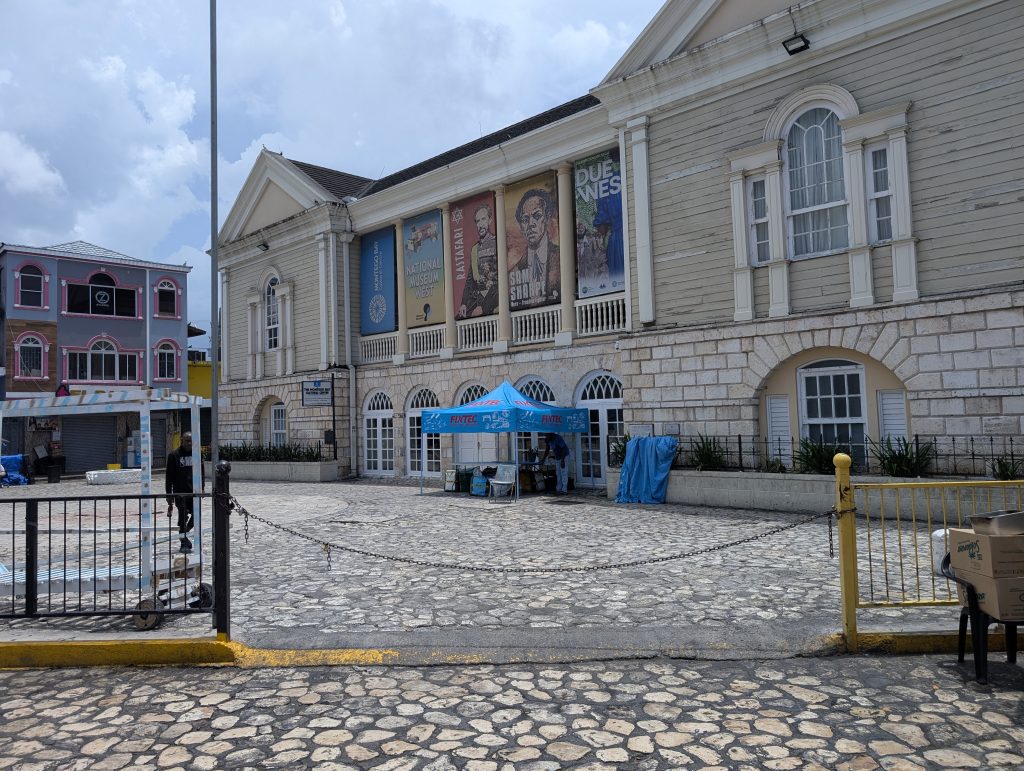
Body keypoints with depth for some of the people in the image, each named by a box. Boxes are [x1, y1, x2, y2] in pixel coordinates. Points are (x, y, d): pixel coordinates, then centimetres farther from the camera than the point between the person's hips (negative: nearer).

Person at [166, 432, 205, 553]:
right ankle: (184, 543, 9)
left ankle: (184, 534, 28)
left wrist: (202, 487, 7)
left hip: (194, 491, 3)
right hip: (180, 492, -3)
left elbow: (202, 472, 16)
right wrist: (169, 494, -3)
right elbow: (169, 476, 0)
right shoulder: (174, 455, -1)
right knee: (183, 516, -3)